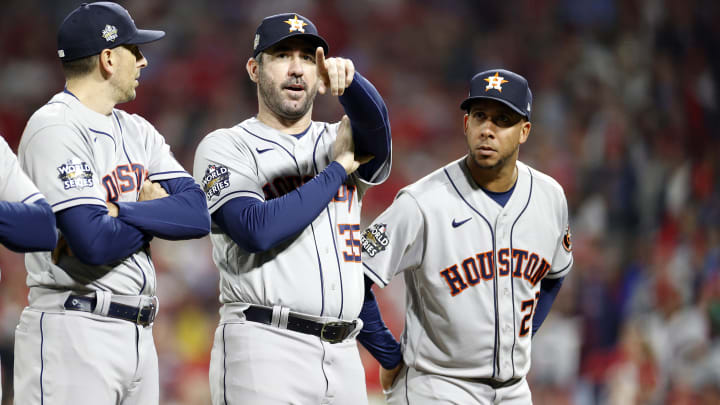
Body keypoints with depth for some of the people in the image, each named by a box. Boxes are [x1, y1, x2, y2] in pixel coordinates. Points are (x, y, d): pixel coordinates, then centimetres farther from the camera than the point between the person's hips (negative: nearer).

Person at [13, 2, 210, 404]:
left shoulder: (136, 130, 16)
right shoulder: (56, 127, -9)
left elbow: (198, 214, 2)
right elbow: (93, 243, -20)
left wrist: (116, 213, -13)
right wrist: (157, 210, -1)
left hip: (139, 336, 8)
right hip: (74, 335, -8)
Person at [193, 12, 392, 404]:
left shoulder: (338, 141, 17)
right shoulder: (225, 148, 4)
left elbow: (374, 122, -7)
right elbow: (257, 230, -13)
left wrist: (347, 79, -29)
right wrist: (338, 167, -5)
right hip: (264, 351, -5)